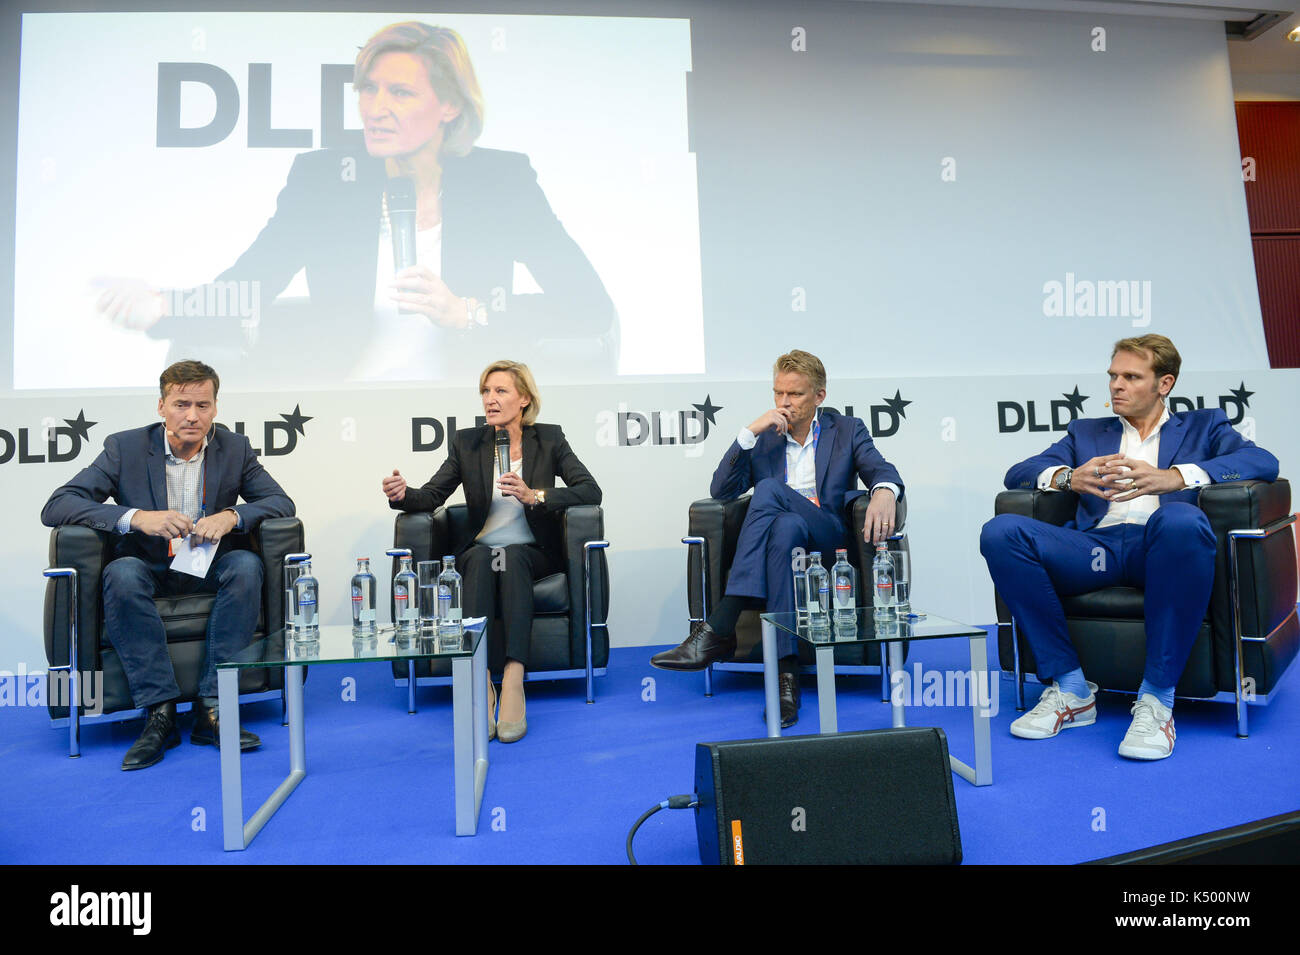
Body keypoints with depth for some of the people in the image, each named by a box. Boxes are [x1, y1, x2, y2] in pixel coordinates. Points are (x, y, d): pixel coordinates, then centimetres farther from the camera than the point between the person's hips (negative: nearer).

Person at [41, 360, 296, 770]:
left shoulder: (235, 448, 0)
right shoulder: (125, 447, -6)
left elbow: (281, 502, -3)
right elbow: (54, 508, -13)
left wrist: (232, 516, -24)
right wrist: (136, 516, -30)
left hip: (208, 571, 1)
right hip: (147, 570, -1)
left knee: (246, 564, -30)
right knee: (121, 572, -33)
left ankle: (211, 708, -29)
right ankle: (159, 712, -30)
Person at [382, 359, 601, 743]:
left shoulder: (549, 439, 3)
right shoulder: (467, 442, 7)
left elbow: (591, 491, -7)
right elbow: (432, 496, 0)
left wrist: (534, 496, -21)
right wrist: (402, 494, -22)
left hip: (533, 554, -1)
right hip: (481, 551, 1)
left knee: (511, 558, -34)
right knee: (481, 559, -33)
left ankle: (513, 683, -44)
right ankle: (481, 685, -42)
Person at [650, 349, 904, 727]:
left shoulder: (847, 431, 17)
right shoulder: (762, 438, 19)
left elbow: (882, 470, -1)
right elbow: (721, 491, 6)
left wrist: (884, 492, -28)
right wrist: (749, 432, -5)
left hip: (829, 539, -2)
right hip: (782, 537, 2)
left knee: (770, 489, -32)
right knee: (786, 525, -37)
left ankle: (718, 629, -40)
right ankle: (786, 672, -41)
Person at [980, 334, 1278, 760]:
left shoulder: (1204, 425, 25)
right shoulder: (1085, 431, 30)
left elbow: (1263, 461, 3)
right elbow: (1018, 473, 16)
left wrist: (1172, 477, -15)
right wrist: (1067, 477, -9)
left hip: (1160, 549, -2)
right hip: (1097, 546, 2)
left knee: (1183, 519, -38)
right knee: (1001, 531, -26)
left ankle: (1157, 696, -26)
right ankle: (1071, 688, -16)